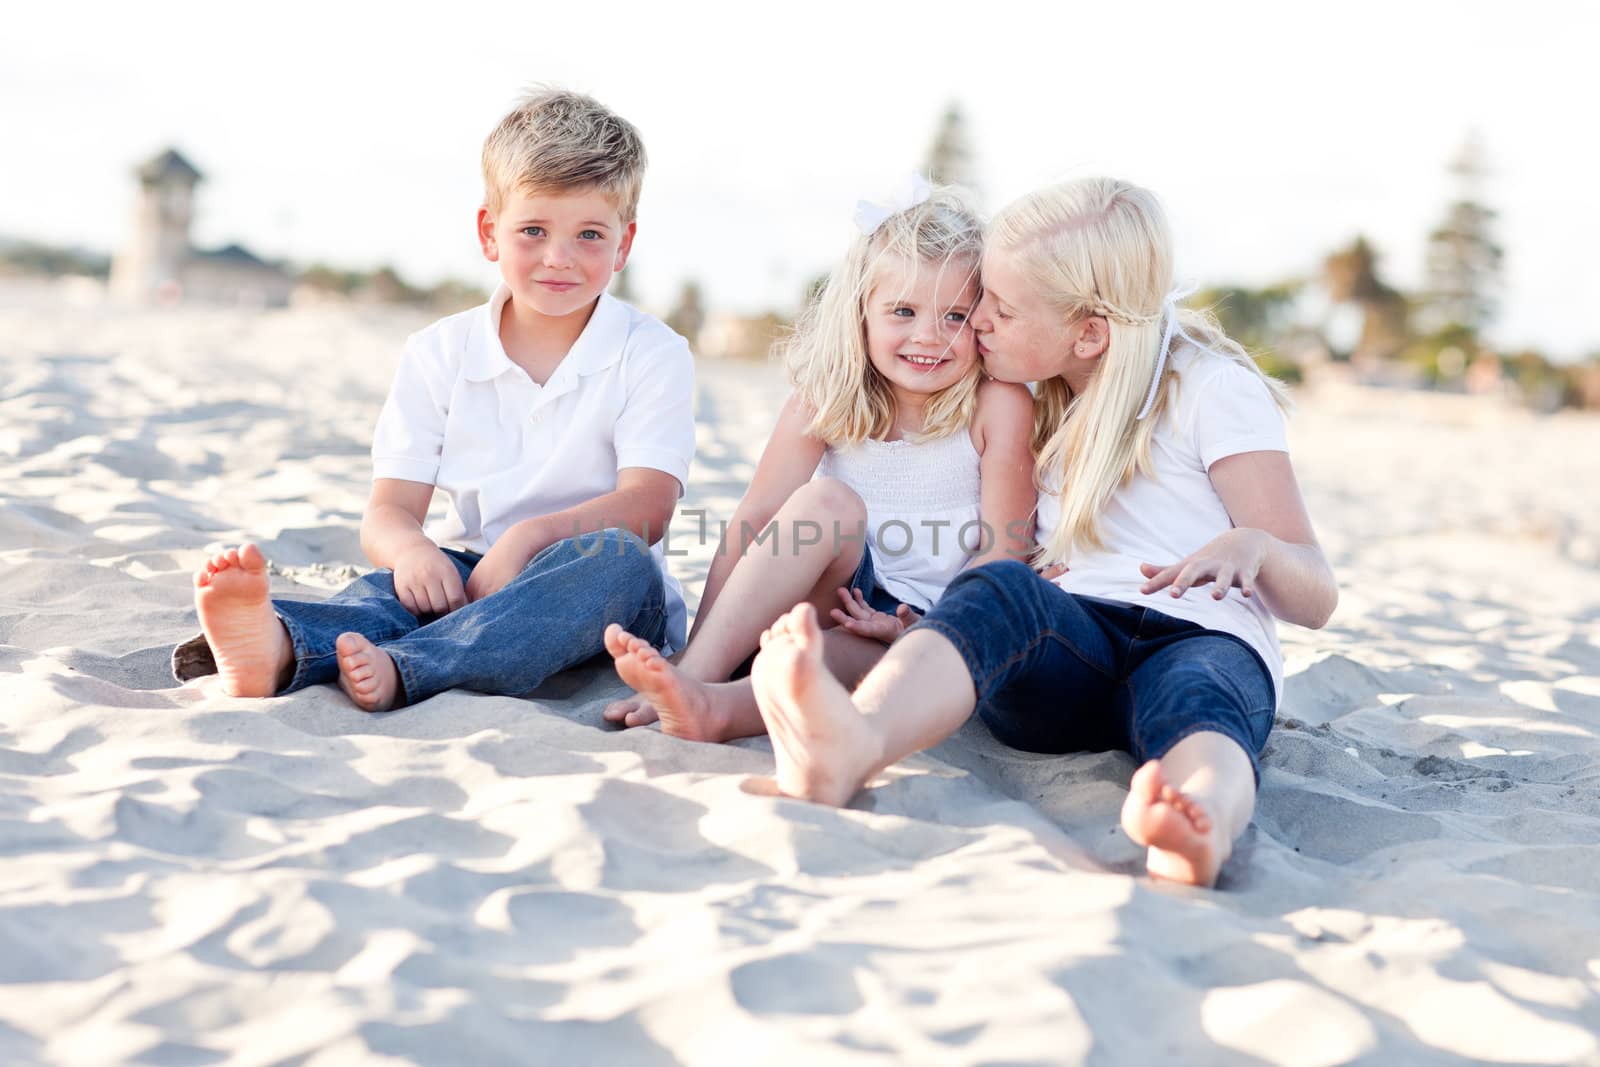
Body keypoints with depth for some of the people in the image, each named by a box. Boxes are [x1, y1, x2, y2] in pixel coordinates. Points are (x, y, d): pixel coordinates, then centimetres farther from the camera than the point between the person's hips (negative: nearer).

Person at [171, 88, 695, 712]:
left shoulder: (652, 355, 1)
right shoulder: (440, 354, 8)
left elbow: (646, 505, -14)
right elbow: (389, 509, 0)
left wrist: (530, 535, -32)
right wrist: (412, 550, -26)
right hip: (472, 572, 2)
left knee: (616, 558, -35)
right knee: (414, 580, -31)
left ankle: (397, 670, -55)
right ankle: (280, 648, -64)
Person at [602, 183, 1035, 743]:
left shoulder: (999, 405, -10)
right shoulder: (827, 398, -3)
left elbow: (1005, 549, -11)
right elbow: (752, 520, -10)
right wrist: (693, 656, -19)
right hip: (842, 600, 2)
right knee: (828, 500, -29)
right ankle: (695, 677, -36)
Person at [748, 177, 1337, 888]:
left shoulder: (1211, 388, 9)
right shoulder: (1042, 405, 26)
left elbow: (1315, 600, 5)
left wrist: (1251, 545, -19)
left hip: (1200, 638, -2)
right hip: (1062, 655, 3)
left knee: (1194, 691, -39)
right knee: (996, 588, -32)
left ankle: (1202, 822, -74)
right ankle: (850, 746, -64)